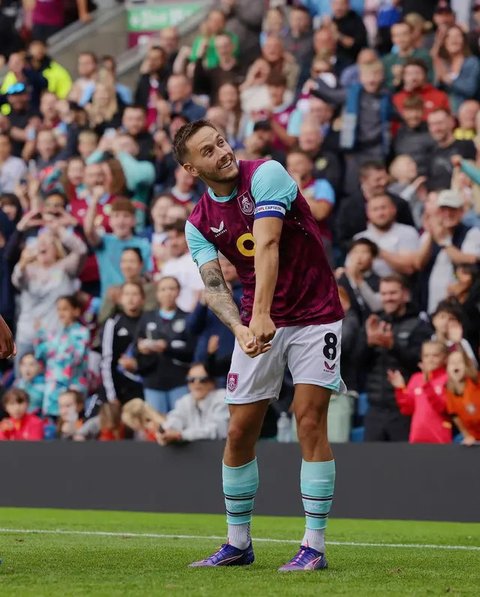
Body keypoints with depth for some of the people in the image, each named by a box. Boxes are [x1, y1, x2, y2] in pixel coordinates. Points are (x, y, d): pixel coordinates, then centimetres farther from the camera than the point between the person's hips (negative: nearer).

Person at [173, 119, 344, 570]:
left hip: (315, 314, -4)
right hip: (257, 324, 5)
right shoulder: (199, 223, -1)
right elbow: (213, 285, -12)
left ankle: (314, 546, -7)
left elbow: (267, 246, -27)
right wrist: (240, 328, -33)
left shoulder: (265, 175, -15)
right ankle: (238, 543, 17)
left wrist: (262, 315, -39)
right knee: (239, 431, 2)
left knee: (310, 420, -12)